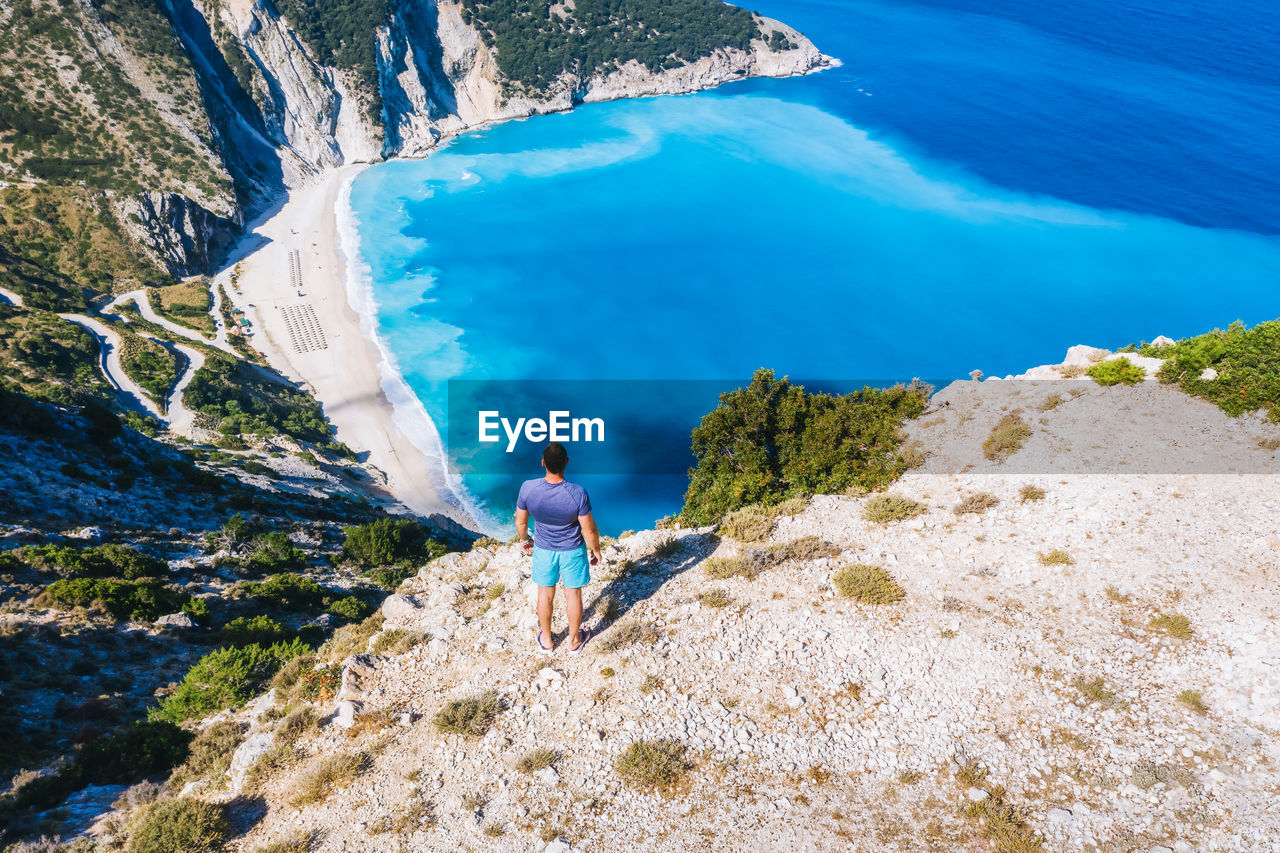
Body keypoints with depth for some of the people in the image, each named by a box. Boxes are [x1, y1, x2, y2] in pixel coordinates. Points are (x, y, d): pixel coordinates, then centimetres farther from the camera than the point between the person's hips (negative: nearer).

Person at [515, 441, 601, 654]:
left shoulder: (528, 488, -26)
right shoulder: (578, 493, -31)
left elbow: (520, 522, -9)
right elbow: (589, 530, -18)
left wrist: (525, 541, 12)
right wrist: (596, 550, 2)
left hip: (543, 549, 2)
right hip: (573, 550, -1)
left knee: (545, 595, 23)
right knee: (573, 594, 21)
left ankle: (546, 640, 44)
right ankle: (574, 639, 43)